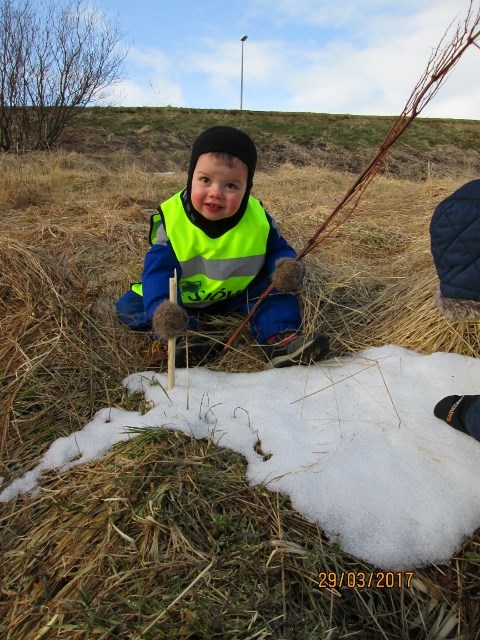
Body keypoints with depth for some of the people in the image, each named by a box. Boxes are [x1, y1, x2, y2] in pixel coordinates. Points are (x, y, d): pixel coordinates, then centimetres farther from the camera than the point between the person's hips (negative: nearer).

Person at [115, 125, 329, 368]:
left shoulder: (258, 219, -17)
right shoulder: (170, 218, -23)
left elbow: (279, 249, -5)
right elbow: (158, 268, -28)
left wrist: (289, 267, -31)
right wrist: (160, 308, -49)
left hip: (237, 295, 1)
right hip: (183, 300, 0)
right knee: (128, 305, -16)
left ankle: (279, 337, -23)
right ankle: (190, 337, -31)